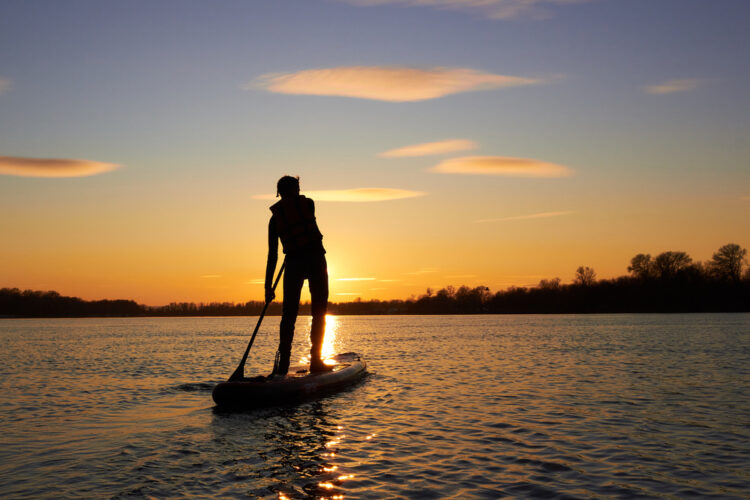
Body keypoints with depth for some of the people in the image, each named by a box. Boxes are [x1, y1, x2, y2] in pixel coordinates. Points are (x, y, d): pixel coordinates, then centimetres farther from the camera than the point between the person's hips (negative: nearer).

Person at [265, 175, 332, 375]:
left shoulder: (275, 217, 9)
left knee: (289, 314, 6)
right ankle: (315, 361, 0)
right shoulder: (307, 203, 5)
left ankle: (283, 363, 0)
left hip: (293, 262, 2)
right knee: (319, 312, 4)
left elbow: (273, 254, 5)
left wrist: (268, 285, 6)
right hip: (315, 258, -2)